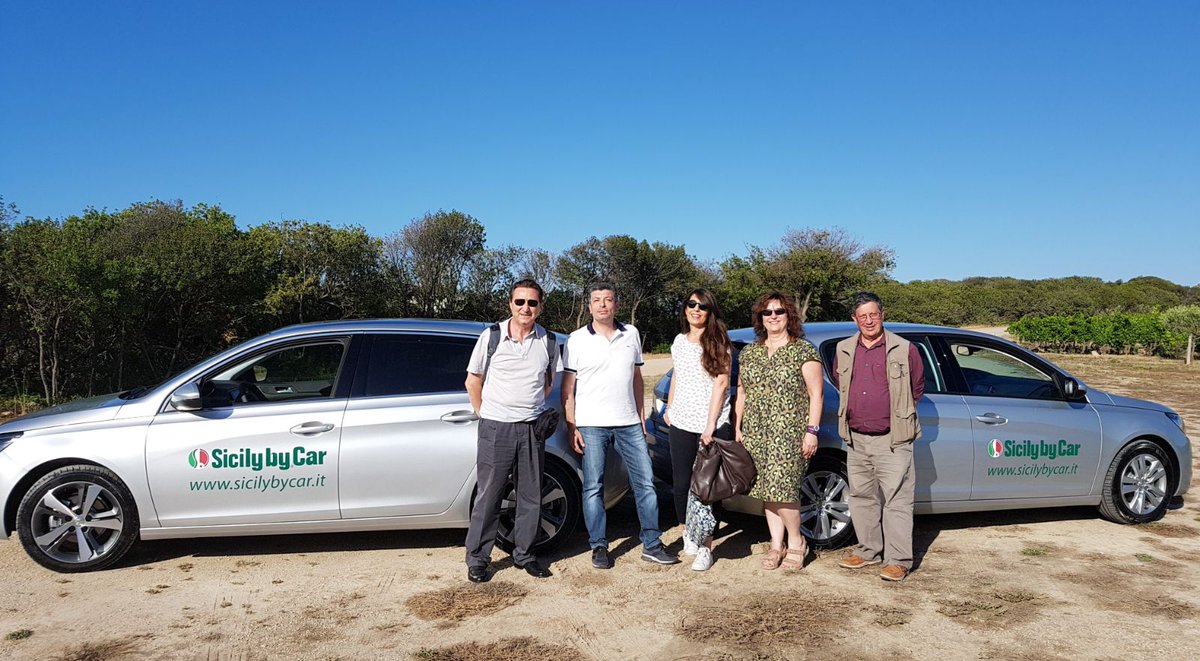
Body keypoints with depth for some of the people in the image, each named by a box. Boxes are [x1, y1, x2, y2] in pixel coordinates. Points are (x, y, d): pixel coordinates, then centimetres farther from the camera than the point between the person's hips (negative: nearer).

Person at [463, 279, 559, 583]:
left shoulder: (547, 341, 3)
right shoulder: (491, 336, -3)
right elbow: (473, 381, 6)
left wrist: (532, 408, 13)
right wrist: (486, 414, 4)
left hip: (532, 429, 3)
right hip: (496, 429, -3)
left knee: (531, 496, 9)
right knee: (488, 496, 1)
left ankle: (523, 554, 24)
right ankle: (476, 558, 14)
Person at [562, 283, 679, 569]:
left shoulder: (631, 334, 9)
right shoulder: (577, 340, 0)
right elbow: (567, 388, -1)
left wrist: (641, 416, 12)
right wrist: (571, 427, -7)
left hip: (629, 423, 3)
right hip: (592, 426, -3)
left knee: (645, 483, 4)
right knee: (593, 488, 2)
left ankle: (651, 544, 15)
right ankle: (599, 547, 15)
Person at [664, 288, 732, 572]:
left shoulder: (719, 342, -4)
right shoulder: (679, 341, 12)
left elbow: (721, 383, -9)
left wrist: (711, 424, -14)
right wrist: (668, 408, 21)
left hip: (711, 424, -4)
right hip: (680, 422, 4)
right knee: (681, 483, 5)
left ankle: (705, 547, 3)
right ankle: (688, 533, 26)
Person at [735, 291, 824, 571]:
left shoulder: (803, 351, -3)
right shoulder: (749, 353, 12)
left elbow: (816, 394, -4)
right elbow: (742, 392, 17)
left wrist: (812, 431, -11)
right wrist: (738, 428, 11)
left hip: (789, 433, -5)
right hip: (756, 434, 5)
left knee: (782, 488, -11)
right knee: (767, 490, 7)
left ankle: (796, 541, 10)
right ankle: (777, 545, 18)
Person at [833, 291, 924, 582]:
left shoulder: (904, 350, -2)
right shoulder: (844, 350, 9)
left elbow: (917, 388, 9)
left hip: (892, 440, -5)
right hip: (856, 439, 5)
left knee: (896, 500, -5)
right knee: (862, 497, 12)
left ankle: (898, 560, 1)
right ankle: (868, 550, 25)